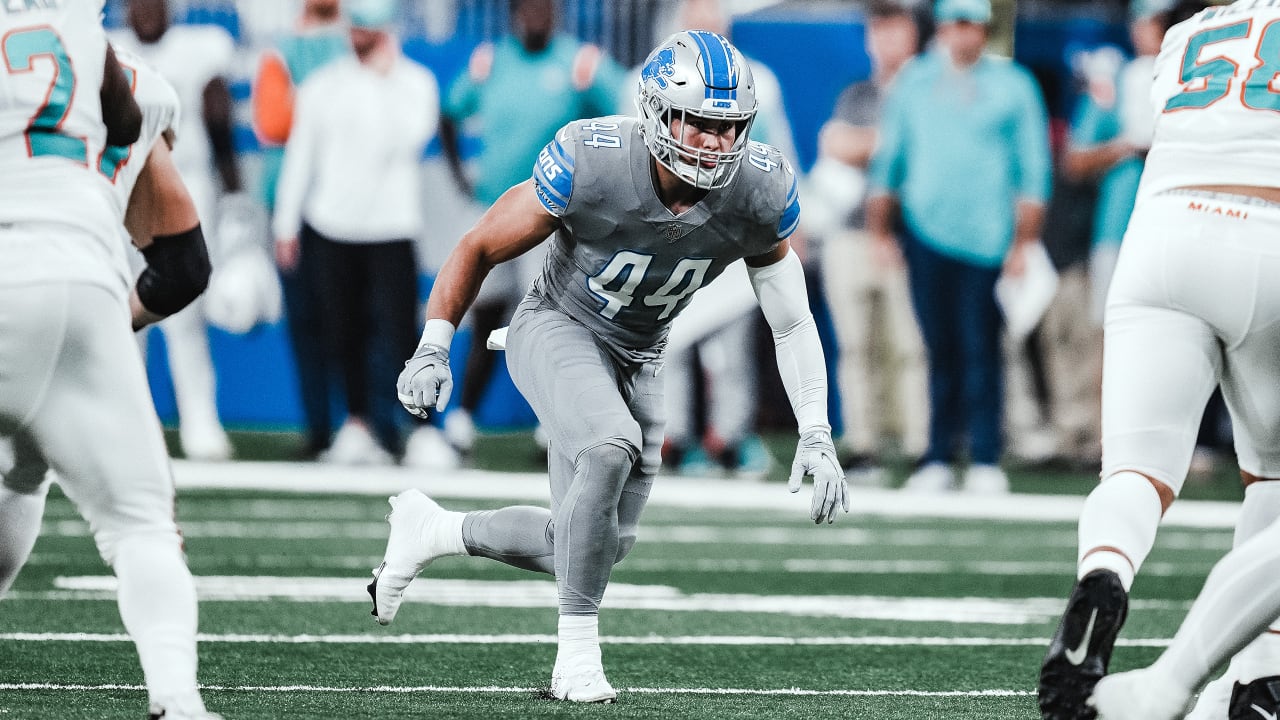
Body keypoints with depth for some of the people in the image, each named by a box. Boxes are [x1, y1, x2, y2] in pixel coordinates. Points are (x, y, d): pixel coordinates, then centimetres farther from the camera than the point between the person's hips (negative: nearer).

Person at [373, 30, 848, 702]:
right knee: (611, 447, -34)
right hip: (556, 327, -5)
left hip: (637, 358, 5)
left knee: (599, 546, 7)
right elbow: (479, 249, -13)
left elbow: (792, 324, -8)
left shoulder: (759, 193, -19)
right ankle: (576, 656, -22)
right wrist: (433, 349, -20)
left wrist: (816, 436, -18)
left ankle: (431, 530, 30)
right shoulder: (590, 164, -29)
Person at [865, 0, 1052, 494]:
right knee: (940, 348, 1)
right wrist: (880, 229, 10)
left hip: (986, 237, -2)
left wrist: (1023, 242, -1)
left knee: (979, 349, -7)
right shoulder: (912, 83, 12)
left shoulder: (1013, 86, 6)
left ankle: (985, 461, -5)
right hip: (924, 231, 2)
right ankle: (938, 459, 3)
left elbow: (1034, 167, 5)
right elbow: (888, 158, 16)